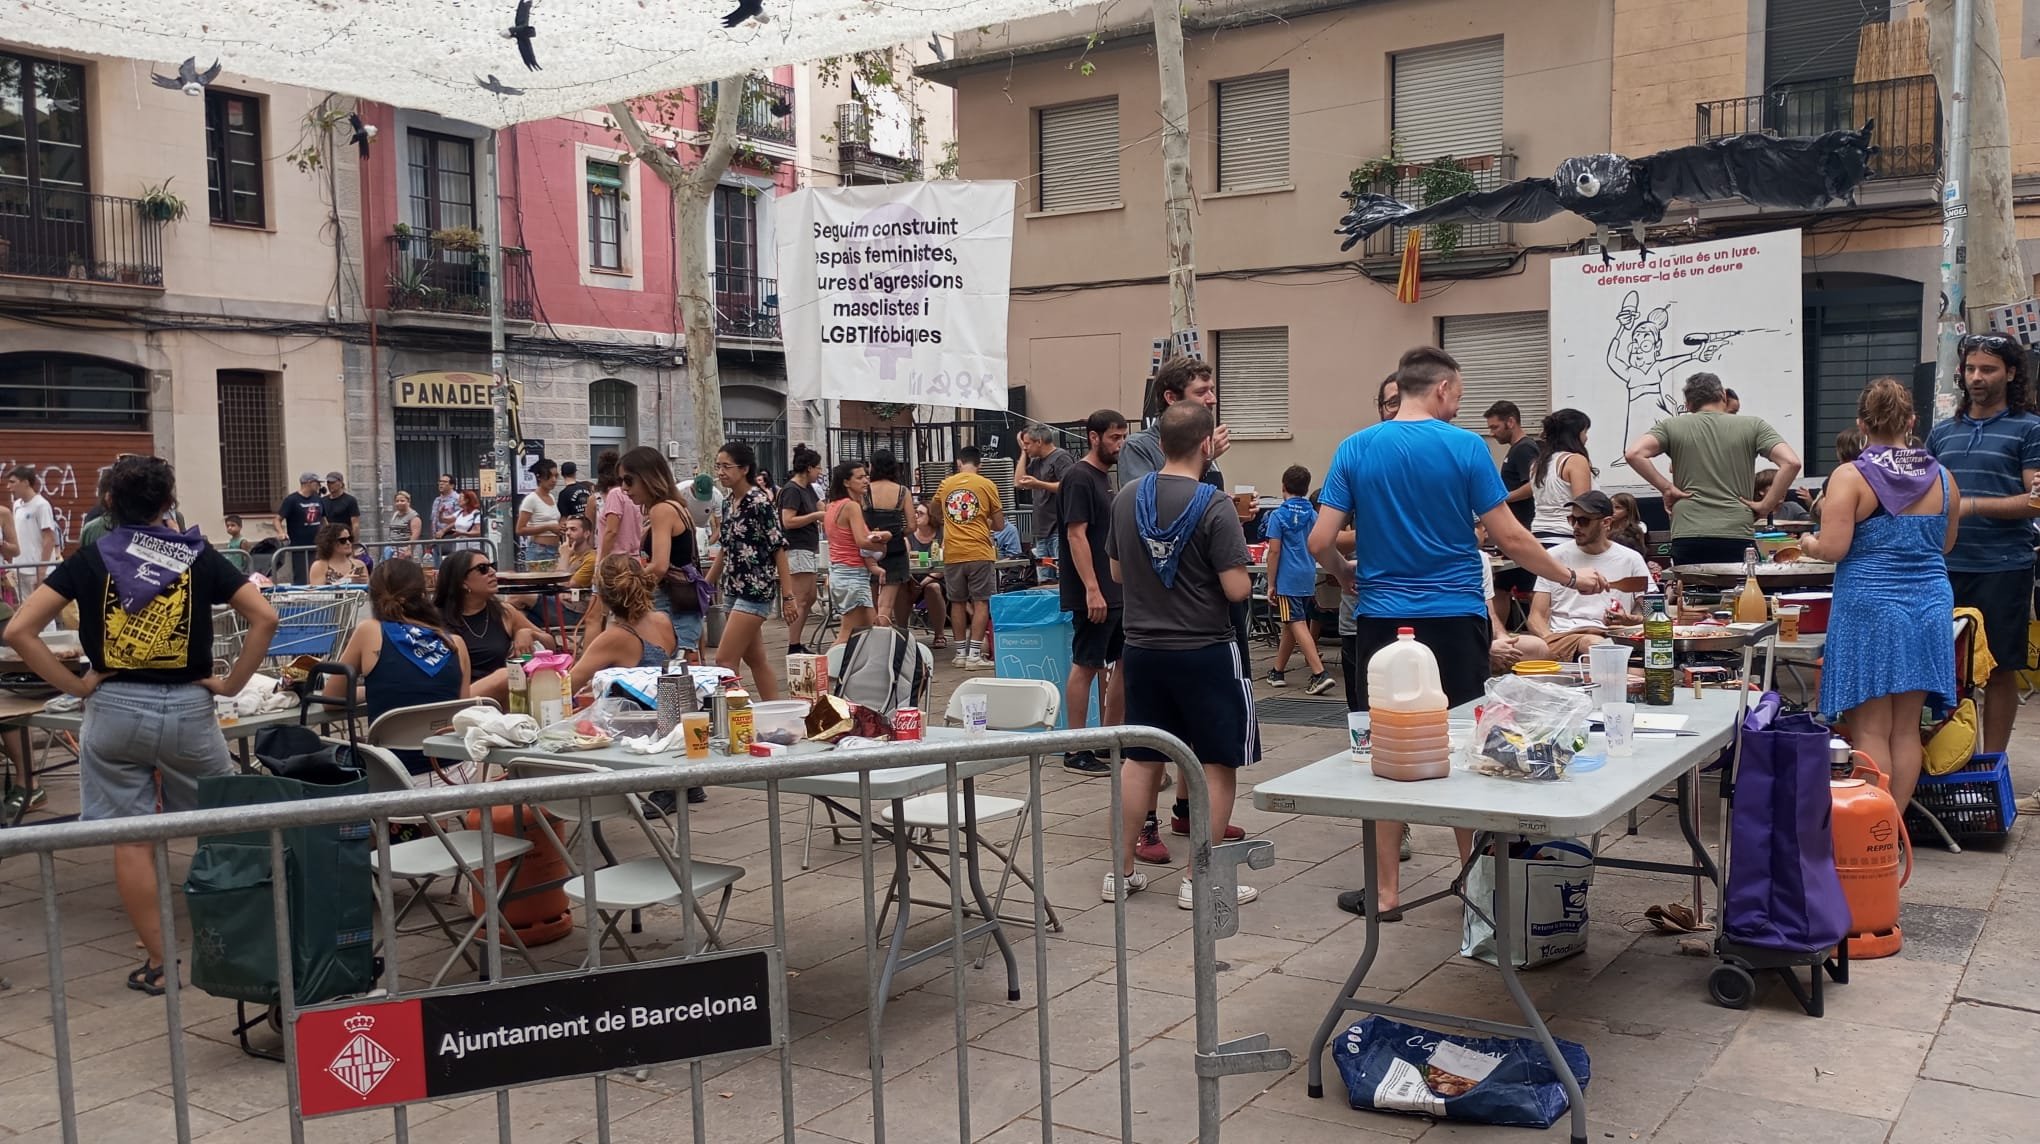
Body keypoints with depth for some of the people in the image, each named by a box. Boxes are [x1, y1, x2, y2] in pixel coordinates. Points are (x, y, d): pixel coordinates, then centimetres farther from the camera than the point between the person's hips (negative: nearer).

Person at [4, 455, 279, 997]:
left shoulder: (90, 560, 1)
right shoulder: (198, 557, 0)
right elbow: (264, 617, -8)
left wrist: (74, 685, 0)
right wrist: (232, 683, -1)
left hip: (114, 710, 1)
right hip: (187, 708, 0)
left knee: (131, 840, 7)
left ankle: (158, 963, 13)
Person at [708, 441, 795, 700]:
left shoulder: (759, 502, -13)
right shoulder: (728, 504, 10)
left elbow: (779, 548, -14)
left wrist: (787, 596, -16)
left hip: (756, 590, -9)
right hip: (735, 590, 9)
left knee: (724, 661, -11)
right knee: (755, 658, 12)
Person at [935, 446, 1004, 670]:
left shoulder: (945, 485, 8)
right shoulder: (986, 485, -1)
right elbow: (999, 525, 1)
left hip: (952, 554, 3)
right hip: (979, 552, -3)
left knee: (958, 603, 12)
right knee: (981, 602, 1)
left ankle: (961, 653, 16)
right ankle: (974, 655, -4)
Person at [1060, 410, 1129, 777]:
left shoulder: (1106, 477, 16)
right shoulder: (1079, 477, -12)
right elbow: (1076, 535, -18)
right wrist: (1092, 589, -23)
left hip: (1118, 591, 9)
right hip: (1094, 593, -9)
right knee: (1085, 665, -4)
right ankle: (1076, 752, 2)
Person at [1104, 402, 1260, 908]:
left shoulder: (1127, 499, 0)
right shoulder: (1213, 505, -17)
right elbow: (1237, 590, -18)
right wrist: (1242, 569, 3)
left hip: (1143, 648, 6)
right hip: (1204, 652, -5)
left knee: (1141, 758, 16)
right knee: (1219, 762, 7)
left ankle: (1122, 871, 21)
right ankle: (1201, 880, 10)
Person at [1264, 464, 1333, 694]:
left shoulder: (1278, 515, -9)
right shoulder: (1313, 515, 8)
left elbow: (1274, 551, -11)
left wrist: (1271, 584, -6)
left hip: (1288, 580, -6)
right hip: (1308, 579, 6)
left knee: (1298, 627, -9)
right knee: (1289, 626, 16)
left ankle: (1320, 674, -20)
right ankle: (1277, 672, 26)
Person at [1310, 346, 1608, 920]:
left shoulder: (1355, 449, 0)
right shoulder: (1465, 448, -5)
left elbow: (1320, 542, -4)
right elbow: (1509, 537, -5)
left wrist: (1347, 574, 16)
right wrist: (1572, 577, 8)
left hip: (1381, 620, 1)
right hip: (1455, 619, -1)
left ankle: (1386, 890, 12)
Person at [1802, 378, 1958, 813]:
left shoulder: (1851, 477, -11)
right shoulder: (1942, 477, 4)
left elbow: (1832, 548, -15)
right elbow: (1945, 545, 16)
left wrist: (1808, 543, 5)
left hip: (1869, 609, -4)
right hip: (1928, 609, 5)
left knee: (1870, 730, 1)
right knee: (1906, 729, 11)